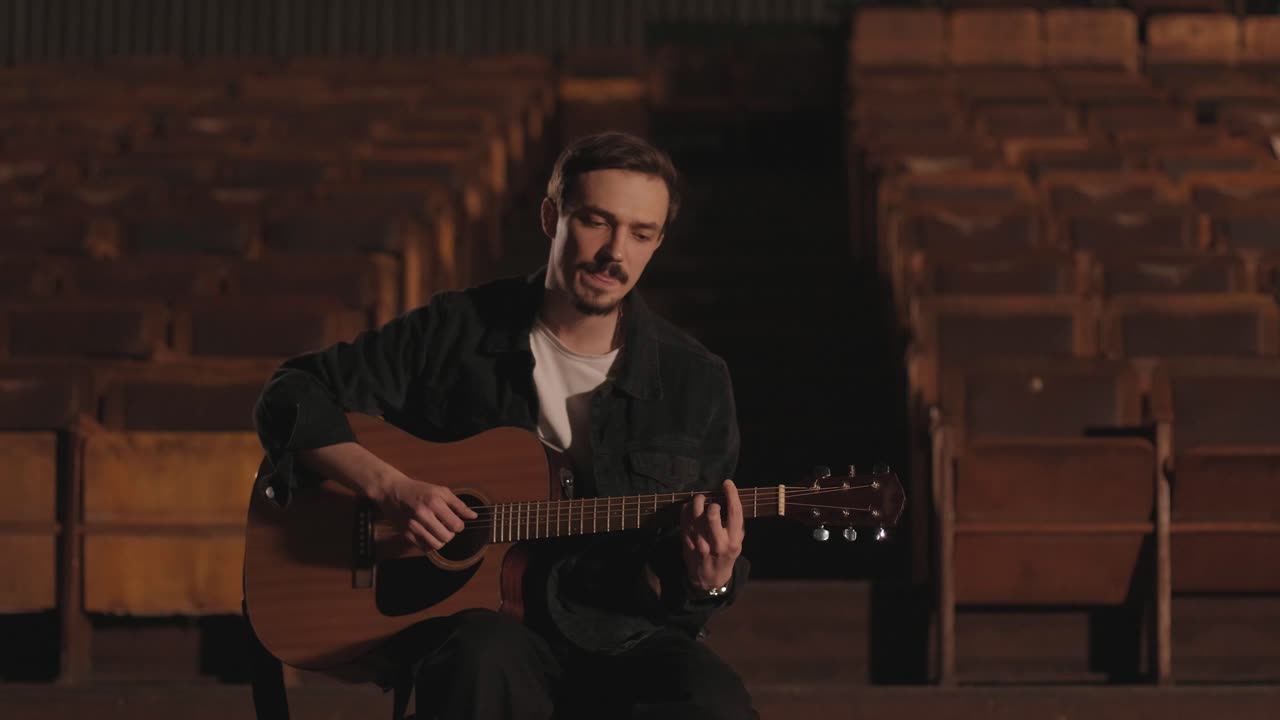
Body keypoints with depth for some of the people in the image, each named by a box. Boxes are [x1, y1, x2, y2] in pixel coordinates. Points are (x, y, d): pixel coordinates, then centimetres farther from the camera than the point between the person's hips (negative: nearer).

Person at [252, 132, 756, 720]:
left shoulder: (696, 381, 5)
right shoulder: (458, 333, 2)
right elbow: (291, 396, 5)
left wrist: (710, 581, -16)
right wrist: (389, 487, -11)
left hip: (621, 634, 1)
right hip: (475, 618, -1)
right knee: (488, 656, -39)